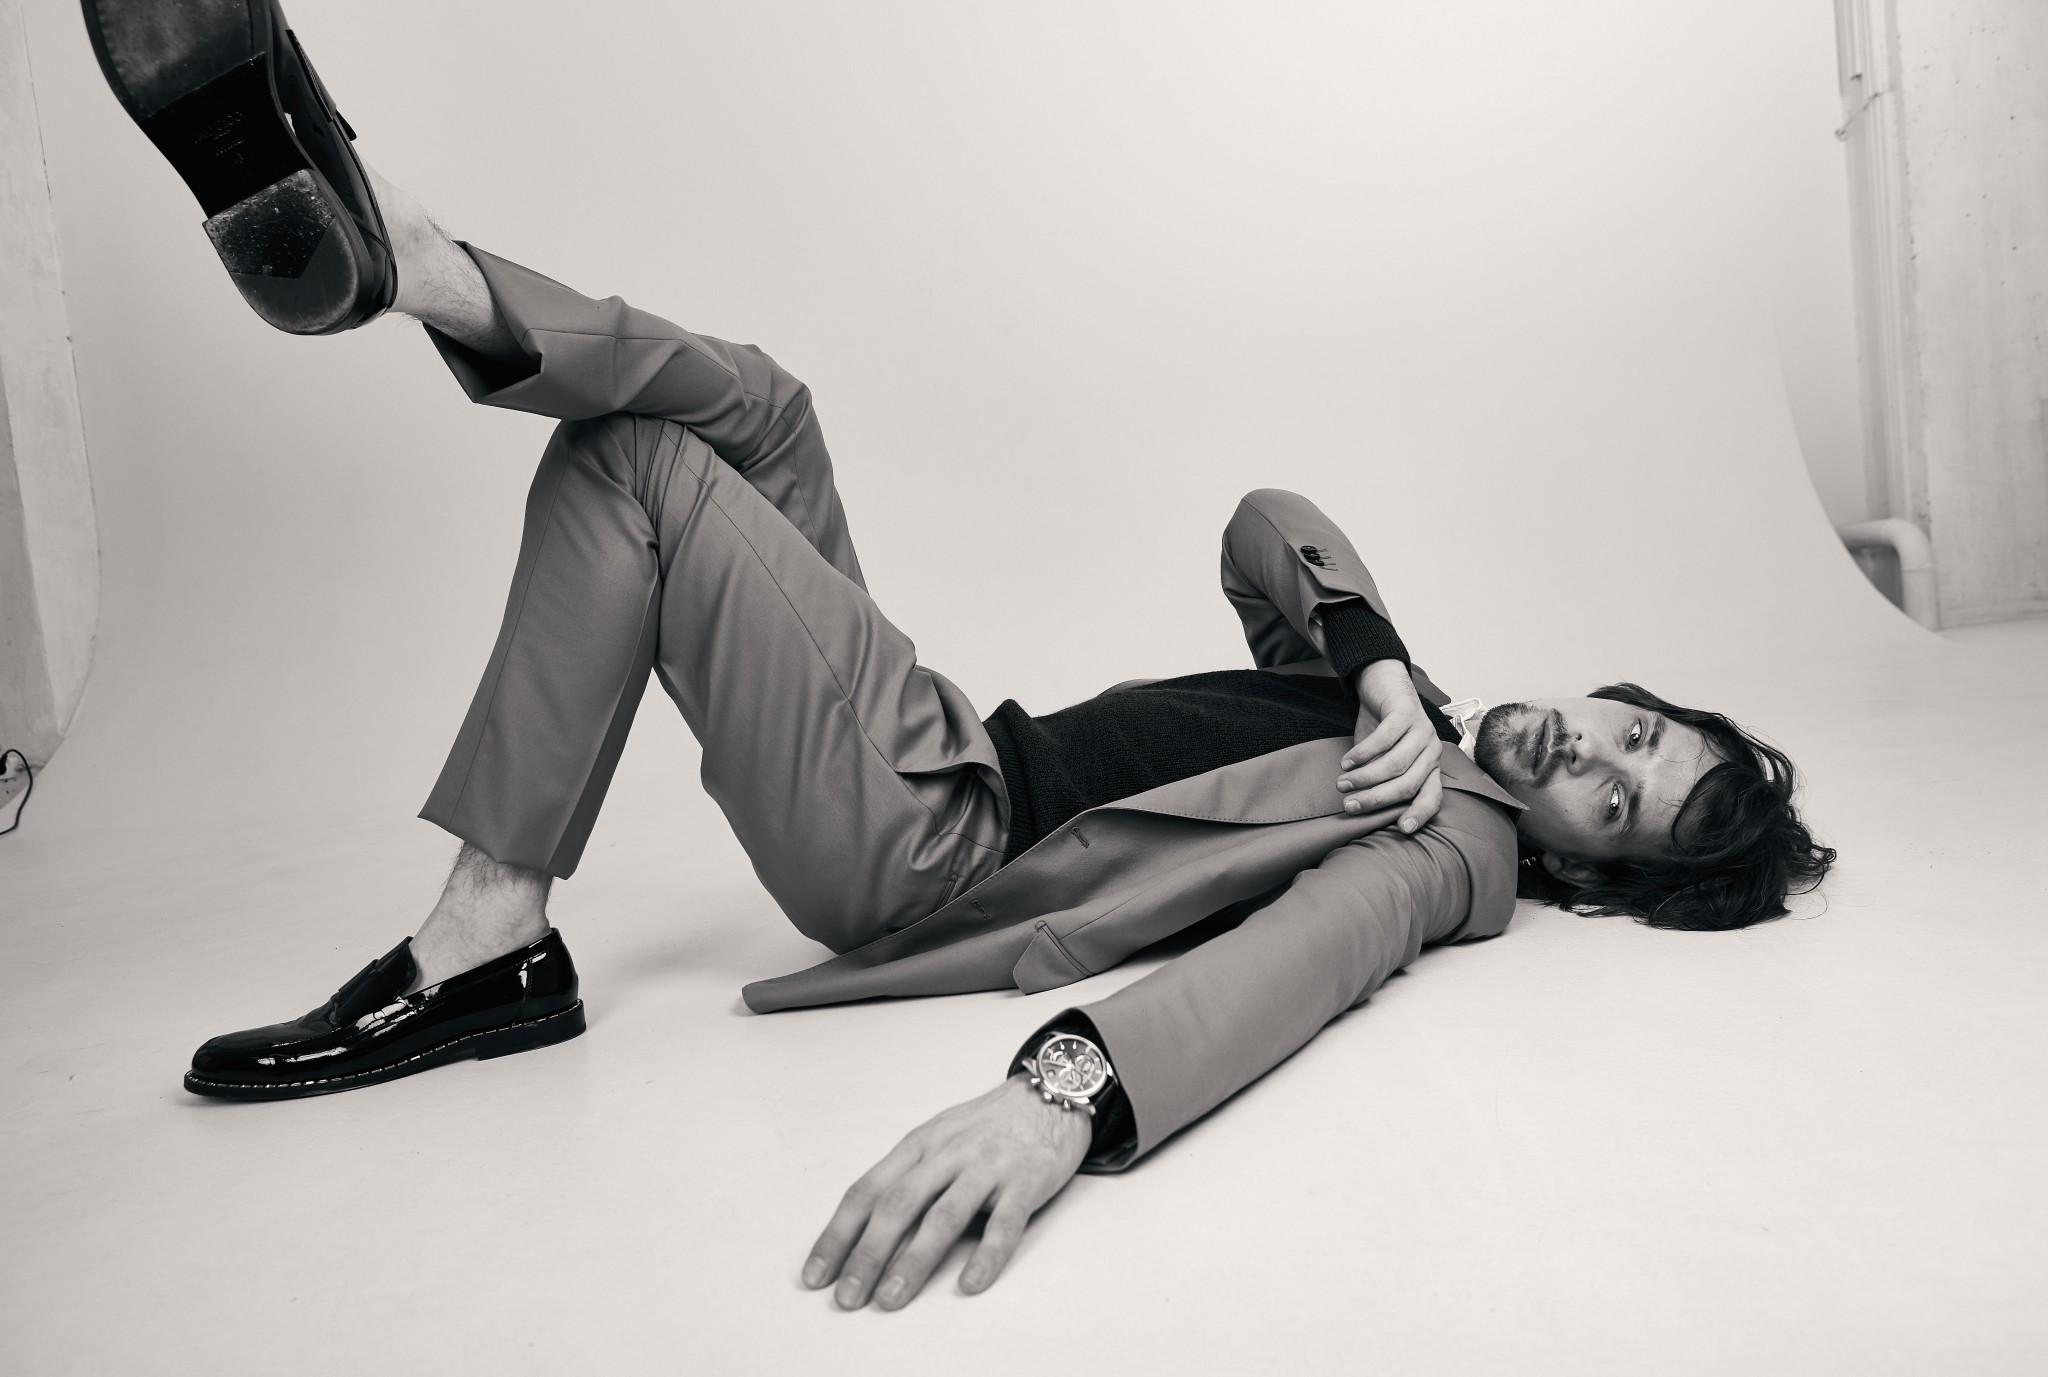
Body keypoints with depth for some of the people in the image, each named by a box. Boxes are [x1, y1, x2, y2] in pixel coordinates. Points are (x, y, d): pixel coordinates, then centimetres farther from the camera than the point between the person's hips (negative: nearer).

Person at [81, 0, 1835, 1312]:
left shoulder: (1455, 852, -12)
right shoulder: (1409, 703, 12)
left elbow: (1295, 955, -35)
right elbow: (1266, 523, 8)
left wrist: (1068, 1091, -54)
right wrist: (1389, 667, -9)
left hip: (920, 850, -7)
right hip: (952, 740, 7)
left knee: (638, 469, -15)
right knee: (751, 408, 0)